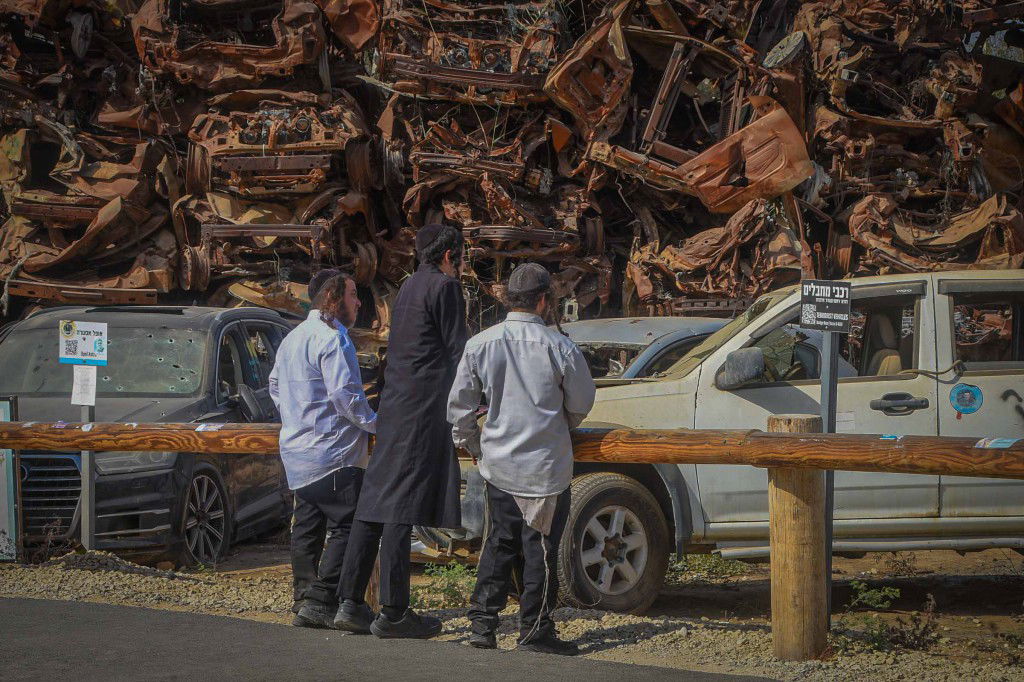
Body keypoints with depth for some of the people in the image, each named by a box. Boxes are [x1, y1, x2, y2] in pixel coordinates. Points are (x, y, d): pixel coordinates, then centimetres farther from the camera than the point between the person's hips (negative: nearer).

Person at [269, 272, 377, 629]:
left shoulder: (293, 337, 18)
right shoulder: (332, 338, -14)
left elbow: (275, 384, 29)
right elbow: (344, 394, -21)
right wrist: (373, 424, -8)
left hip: (297, 452, 10)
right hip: (332, 452, -10)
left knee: (307, 527, 14)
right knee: (345, 528, -9)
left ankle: (306, 602, 18)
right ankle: (320, 603, -15)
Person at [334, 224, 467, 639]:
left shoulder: (407, 288, 21)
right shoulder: (444, 286, -5)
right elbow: (457, 350, -8)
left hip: (395, 403, 9)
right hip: (425, 405, -8)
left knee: (377, 497, 6)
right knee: (404, 502, -9)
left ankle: (350, 604, 5)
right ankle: (393, 612, -9)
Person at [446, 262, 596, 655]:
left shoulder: (480, 345, -4)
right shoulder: (560, 348, -11)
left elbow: (459, 406, 2)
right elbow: (582, 405, 3)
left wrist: (471, 445, 19)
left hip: (497, 464, 4)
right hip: (545, 466, -4)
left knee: (500, 541, 16)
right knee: (541, 548, 5)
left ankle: (482, 621, 15)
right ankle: (535, 630, 10)